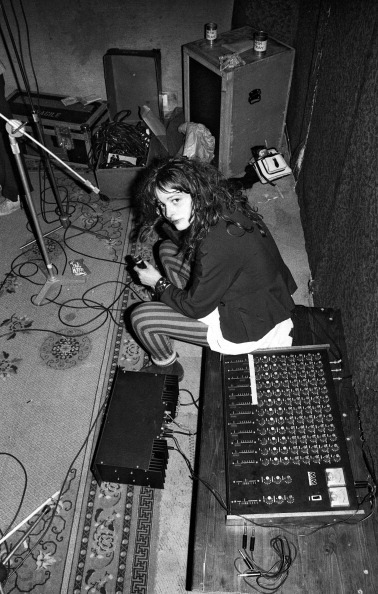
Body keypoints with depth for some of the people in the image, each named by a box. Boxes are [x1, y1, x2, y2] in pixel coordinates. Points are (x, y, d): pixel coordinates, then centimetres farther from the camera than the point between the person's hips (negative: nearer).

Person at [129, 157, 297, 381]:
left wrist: (159, 283, -5)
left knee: (141, 317, -8)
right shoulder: (224, 207, -10)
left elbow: (196, 307, -21)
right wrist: (160, 218, -7)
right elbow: (184, 240, 10)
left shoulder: (218, 244, -36)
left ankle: (167, 369, 23)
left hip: (250, 329, -9)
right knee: (168, 249, 11)